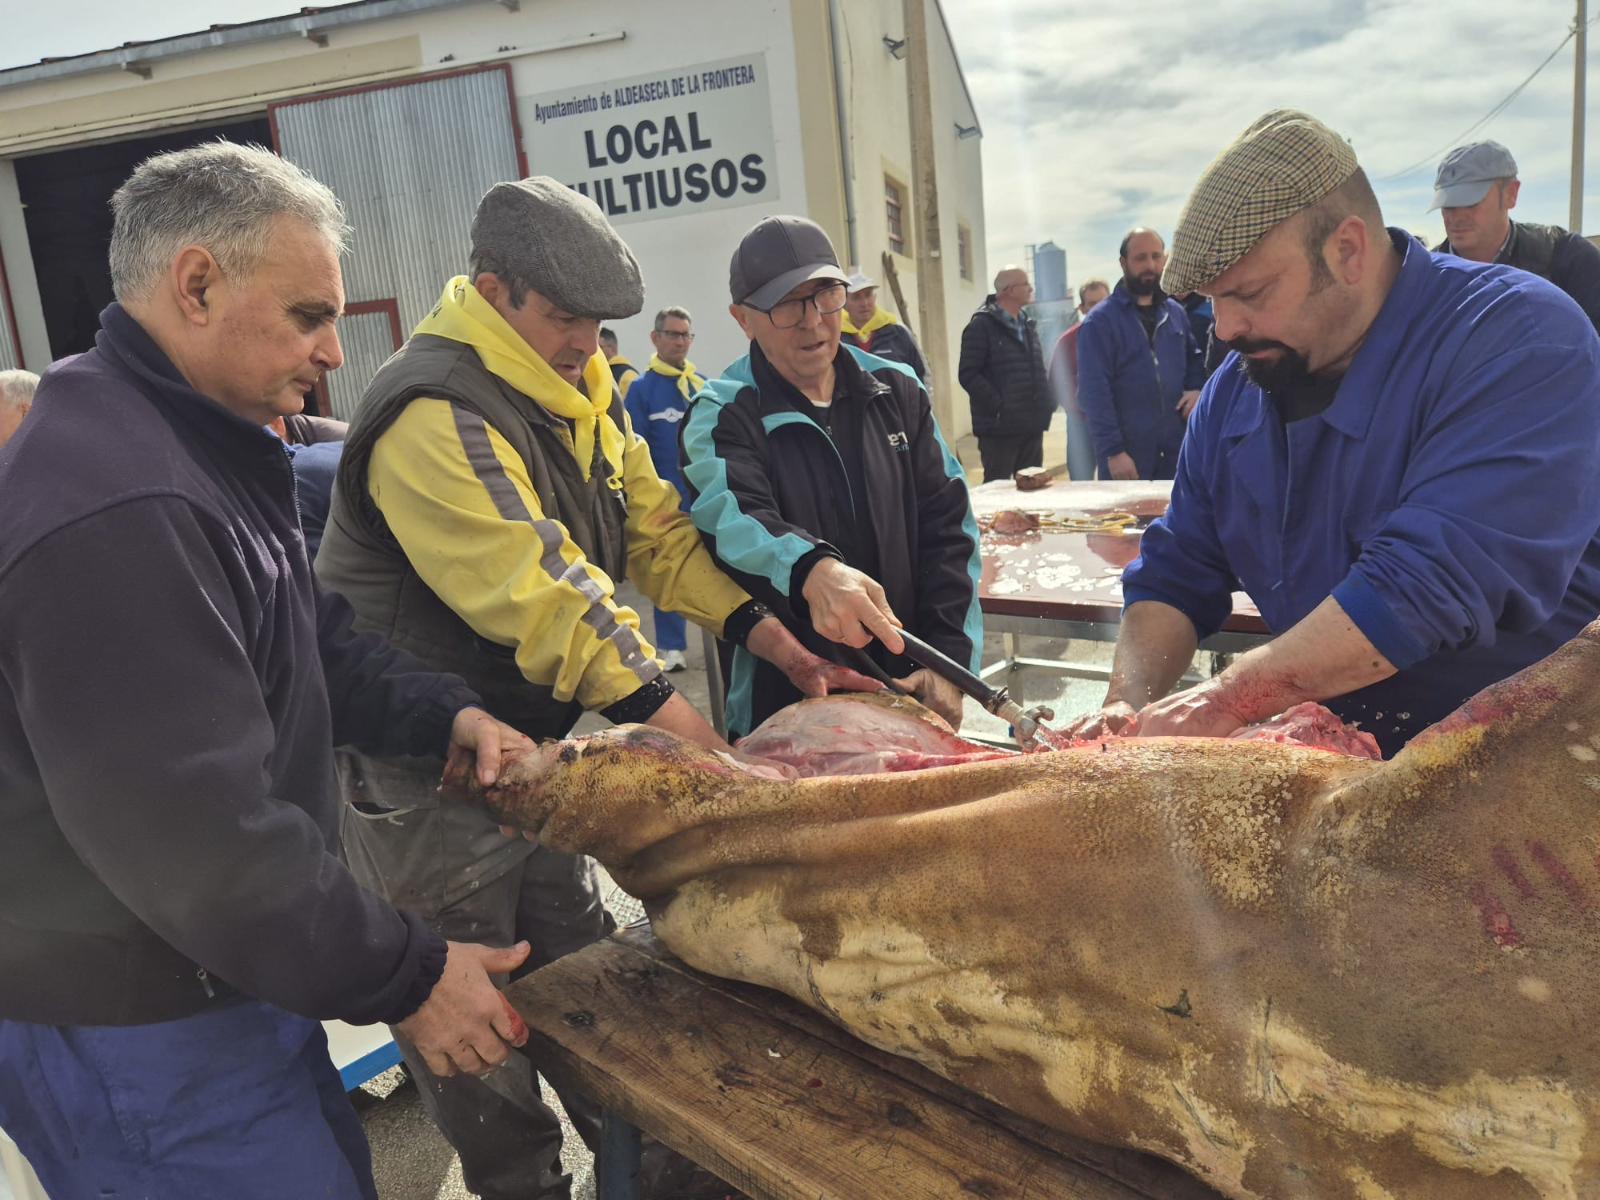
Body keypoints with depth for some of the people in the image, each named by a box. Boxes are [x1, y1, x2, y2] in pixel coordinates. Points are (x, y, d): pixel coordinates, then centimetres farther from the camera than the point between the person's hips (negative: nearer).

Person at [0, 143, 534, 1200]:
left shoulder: (206, 452, 6)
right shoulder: (113, 514, -29)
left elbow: (316, 642, 15)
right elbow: (200, 840, -30)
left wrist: (448, 714, -2)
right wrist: (408, 976, -19)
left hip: (225, 982, 10)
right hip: (141, 1041, -10)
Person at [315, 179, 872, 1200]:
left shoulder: (580, 389, 5)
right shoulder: (435, 418, -25)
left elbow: (657, 531, 5)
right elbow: (548, 603, -31)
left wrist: (786, 650, -5)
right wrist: (712, 753, -30)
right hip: (421, 779, -8)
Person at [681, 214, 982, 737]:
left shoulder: (897, 390, 4)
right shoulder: (721, 417, -7)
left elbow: (947, 523, 2)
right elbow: (733, 518, -27)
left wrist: (949, 659, -9)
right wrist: (812, 571, -49)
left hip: (912, 689, 4)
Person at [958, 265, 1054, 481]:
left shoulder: (1028, 325, 18)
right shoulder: (982, 325, -6)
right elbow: (968, 374, -14)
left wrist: (1048, 401, 8)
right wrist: (997, 405, -21)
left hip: (1032, 425, 7)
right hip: (999, 426, -7)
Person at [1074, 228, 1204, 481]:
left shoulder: (1176, 312, 10)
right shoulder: (1100, 321, -8)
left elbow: (1194, 358, 23)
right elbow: (1094, 391, -13)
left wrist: (1197, 389, 0)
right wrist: (1113, 451, -18)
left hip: (1175, 452, 5)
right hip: (1127, 456, -5)